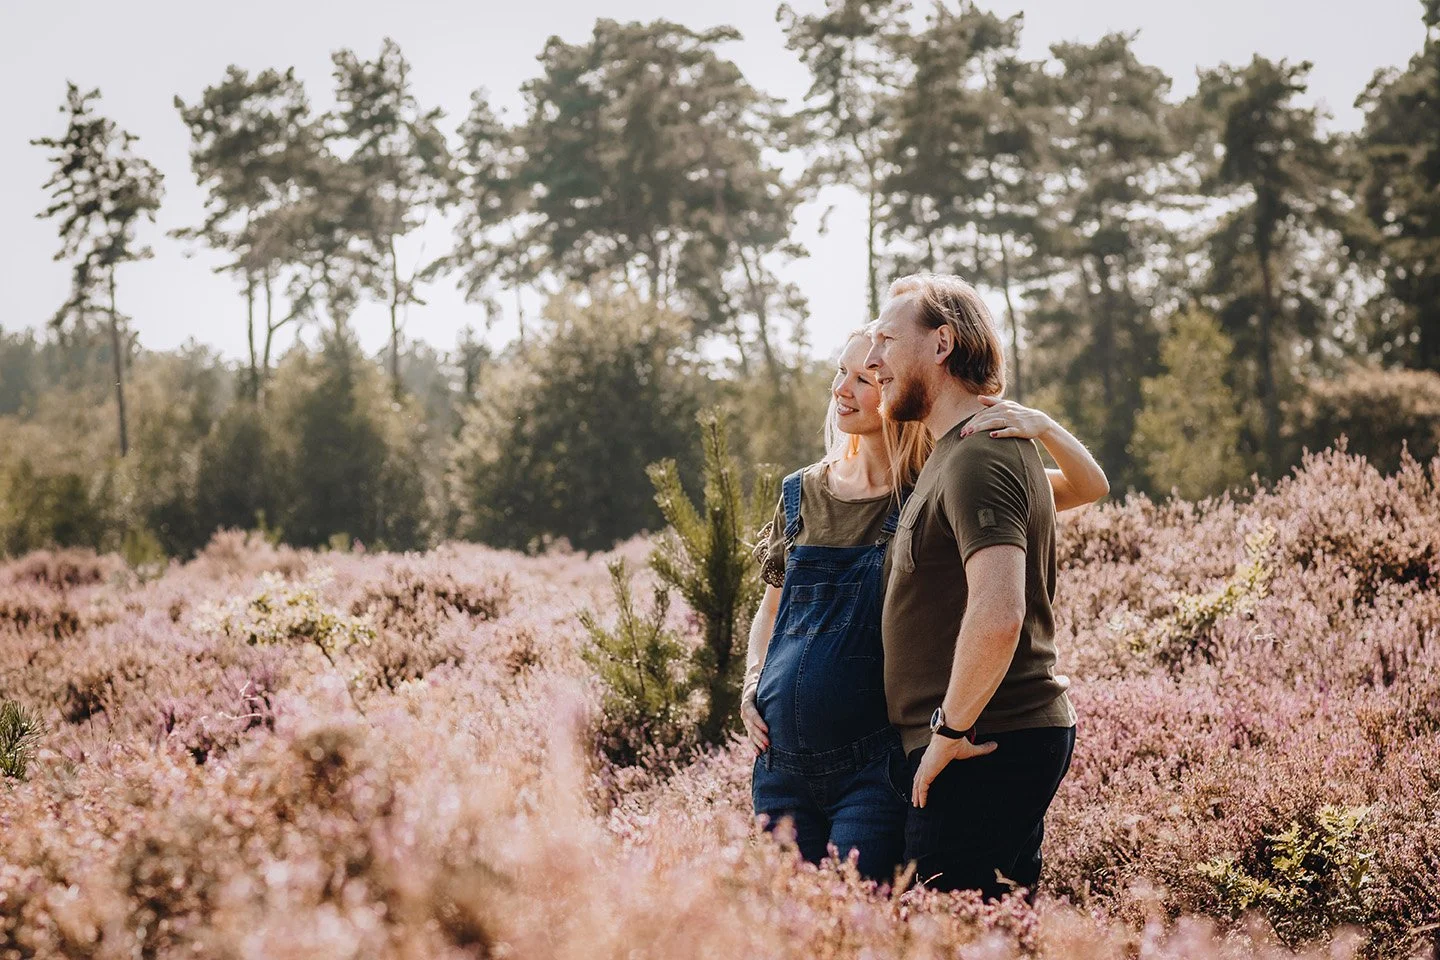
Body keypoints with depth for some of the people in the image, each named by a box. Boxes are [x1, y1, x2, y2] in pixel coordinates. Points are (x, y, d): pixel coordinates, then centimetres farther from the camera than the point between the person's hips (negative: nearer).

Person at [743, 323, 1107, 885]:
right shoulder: (802, 493, 9)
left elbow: (1089, 487, -5)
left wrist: (1040, 425, -22)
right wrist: (752, 686, 5)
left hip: (875, 768, -4)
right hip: (783, 763, 5)